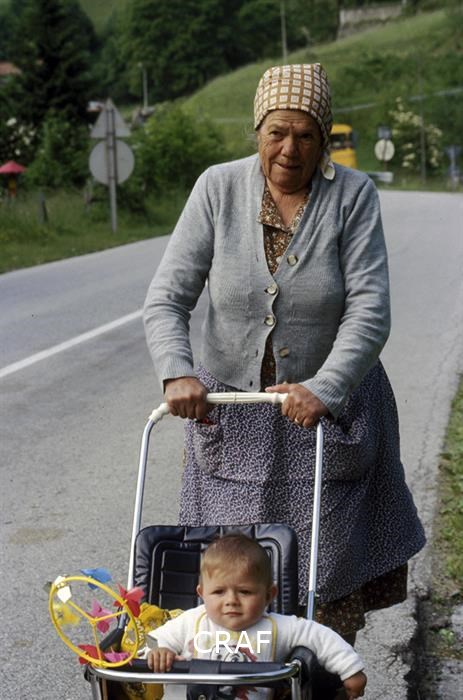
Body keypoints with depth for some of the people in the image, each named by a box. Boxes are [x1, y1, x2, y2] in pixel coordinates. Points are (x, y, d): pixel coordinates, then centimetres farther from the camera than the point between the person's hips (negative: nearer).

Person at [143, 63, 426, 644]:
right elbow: (167, 297, -8)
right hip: (230, 413, 1)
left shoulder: (353, 195, -8)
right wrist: (177, 373, -26)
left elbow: (369, 311, -16)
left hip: (329, 409, -1)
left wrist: (323, 389, -30)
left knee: (331, 585, 4)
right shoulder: (218, 188, -5)